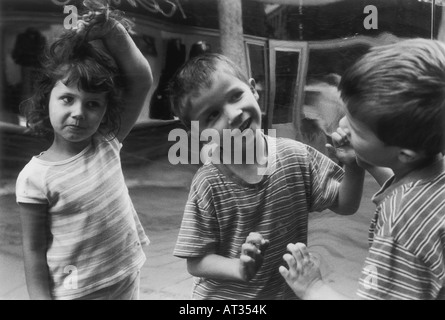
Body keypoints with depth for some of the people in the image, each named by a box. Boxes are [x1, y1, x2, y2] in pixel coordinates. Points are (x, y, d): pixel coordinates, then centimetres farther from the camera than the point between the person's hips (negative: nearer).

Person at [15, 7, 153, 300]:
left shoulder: (108, 143, -7)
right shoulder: (35, 177, -16)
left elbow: (142, 80, -13)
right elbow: (34, 250, -10)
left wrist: (113, 31, -20)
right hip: (74, 293, -4)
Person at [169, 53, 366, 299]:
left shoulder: (296, 156, -14)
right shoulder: (208, 184, -21)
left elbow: (345, 204, -5)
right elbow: (196, 262, -15)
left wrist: (354, 163, -22)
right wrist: (239, 269, -32)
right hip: (223, 294, -2)